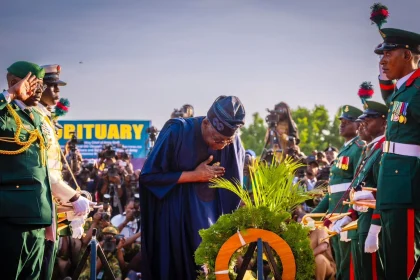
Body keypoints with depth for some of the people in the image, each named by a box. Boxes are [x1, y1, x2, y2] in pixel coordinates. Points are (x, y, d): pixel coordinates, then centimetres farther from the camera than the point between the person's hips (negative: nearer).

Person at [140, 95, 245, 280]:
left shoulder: (233, 144, -7)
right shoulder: (177, 133, -19)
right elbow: (149, 175, -16)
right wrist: (194, 176, -19)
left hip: (210, 219, 3)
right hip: (173, 219, -3)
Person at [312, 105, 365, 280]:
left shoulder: (359, 149, -9)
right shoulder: (344, 150, 20)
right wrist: (317, 212, 21)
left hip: (349, 213, -10)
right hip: (336, 213, 10)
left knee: (349, 265, -7)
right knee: (339, 264, 12)